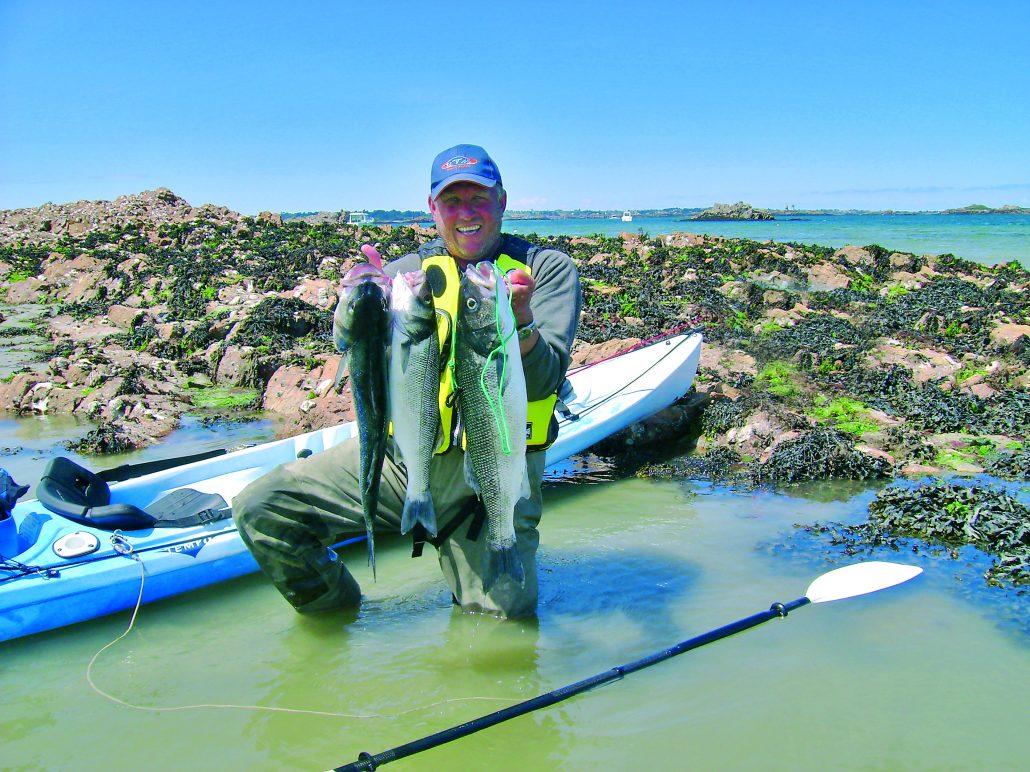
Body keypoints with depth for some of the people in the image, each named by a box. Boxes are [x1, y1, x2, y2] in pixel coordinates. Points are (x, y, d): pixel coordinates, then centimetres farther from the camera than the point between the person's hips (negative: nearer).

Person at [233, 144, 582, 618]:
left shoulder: (548, 268, 2)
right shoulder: (407, 271, 7)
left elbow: (543, 383, -11)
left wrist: (521, 324, -32)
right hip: (402, 453, 2)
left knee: (506, 615, -10)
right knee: (259, 509, -10)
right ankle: (336, 615, 16)